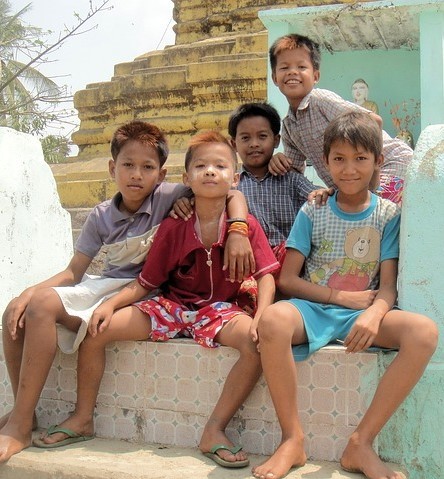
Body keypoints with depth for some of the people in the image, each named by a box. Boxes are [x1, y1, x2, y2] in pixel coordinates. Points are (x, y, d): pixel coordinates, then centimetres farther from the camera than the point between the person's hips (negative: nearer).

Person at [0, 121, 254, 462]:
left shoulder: (168, 197, -7)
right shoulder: (102, 216, 7)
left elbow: (233, 195, -11)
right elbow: (74, 272, 5)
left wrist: (238, 233, -30)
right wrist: (30, 292, -10)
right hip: (103, 287, 6)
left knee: (43, 307, -25)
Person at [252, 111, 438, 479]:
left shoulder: (388, 214, 7)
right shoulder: (313, 212, 6)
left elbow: (387, 286, -2)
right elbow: (287, 279, 1)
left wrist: (373, 314, -26)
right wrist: (342, 296, -11)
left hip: (363, 312, 1)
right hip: (313, 308, -1)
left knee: (424, 332, -30)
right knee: (273, 319, -36)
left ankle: (361, 443, -22)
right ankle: (293, 439, -21)